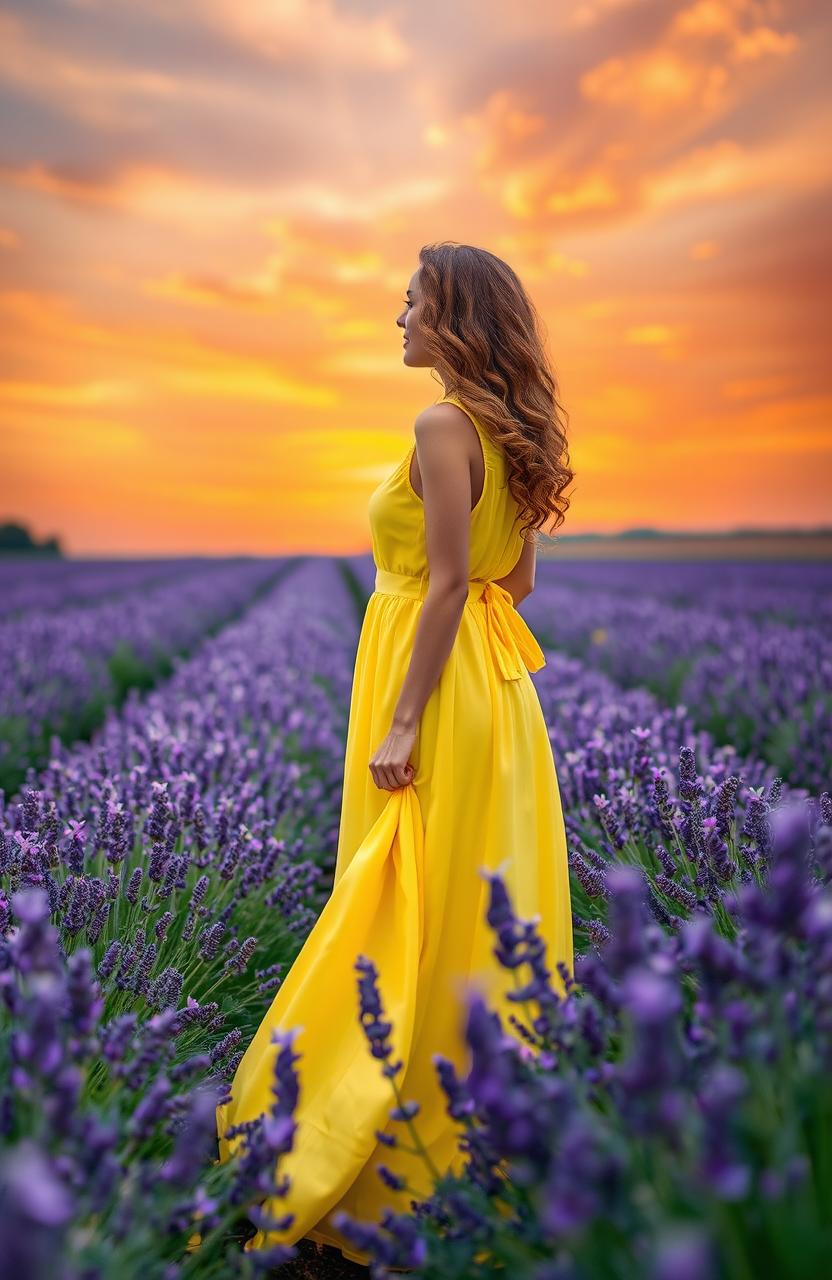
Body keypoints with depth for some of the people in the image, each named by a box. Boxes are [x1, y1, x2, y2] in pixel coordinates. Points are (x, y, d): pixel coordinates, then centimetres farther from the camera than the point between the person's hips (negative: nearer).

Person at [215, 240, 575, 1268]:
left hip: (438, 682, -9)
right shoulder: (507, 430, 13)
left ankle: (420, 1162, 19)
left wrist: (402, 721, -20)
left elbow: (449, 582, -20)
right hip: (498, 680, 9)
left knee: (417, 912, 2)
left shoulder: (442, 424, -14)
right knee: (483, 900, 17)